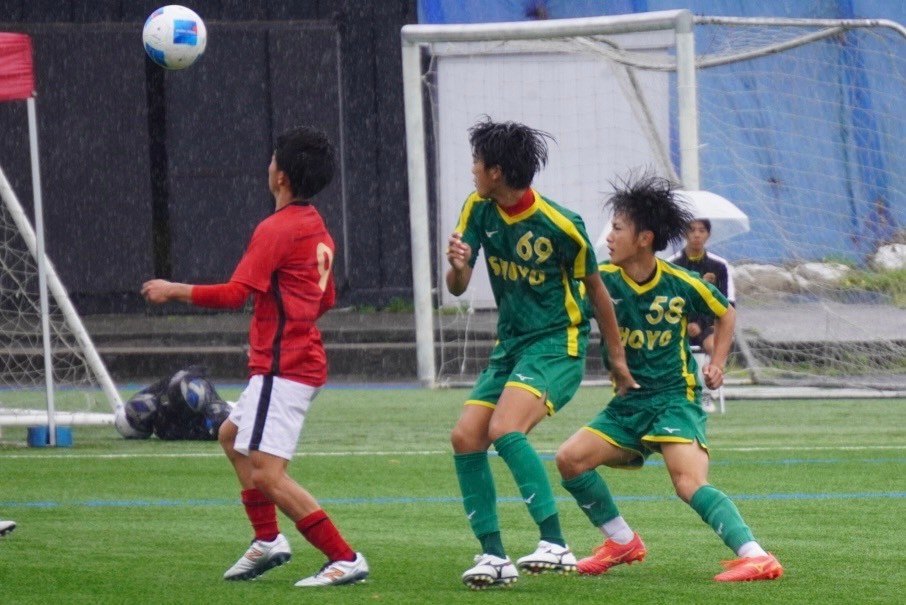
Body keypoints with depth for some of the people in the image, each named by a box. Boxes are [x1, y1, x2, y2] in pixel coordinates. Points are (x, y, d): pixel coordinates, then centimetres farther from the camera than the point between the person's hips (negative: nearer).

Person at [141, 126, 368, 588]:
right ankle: (267, 540, 23)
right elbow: (325, 299, 24)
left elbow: (234, 294, -22)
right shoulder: (317, 230, 13)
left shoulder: (276, 229, -16)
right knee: (232, 435, 27)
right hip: (304, 357, 10)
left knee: (266, 472, -14)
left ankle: (345, 558, -16)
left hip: (282, 367, -10)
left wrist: (174, 291, -11)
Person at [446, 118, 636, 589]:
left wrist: (618, 360, 6)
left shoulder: (561, 226, -15)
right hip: (510, 346, 7)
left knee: (504, 431, -27)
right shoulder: (478, 210, 1)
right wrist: (457, 266, -27)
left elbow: (595, 289, -1)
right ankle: (494, 555, 1)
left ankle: (555, 545, -28)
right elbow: (457, 288, -2)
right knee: (465, 438, -5)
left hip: (557, 344, -7)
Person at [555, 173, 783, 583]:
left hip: (675, 398, -4)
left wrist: (717, 363, 4)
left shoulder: (680, 284, -7)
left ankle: (755, 557, -30)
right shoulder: (605, 281, -5)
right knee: (571, 458, -9)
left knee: (691, 485, -24)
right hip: (627, 403, 4)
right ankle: (622, 543, 8)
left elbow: (725, 313, 13)